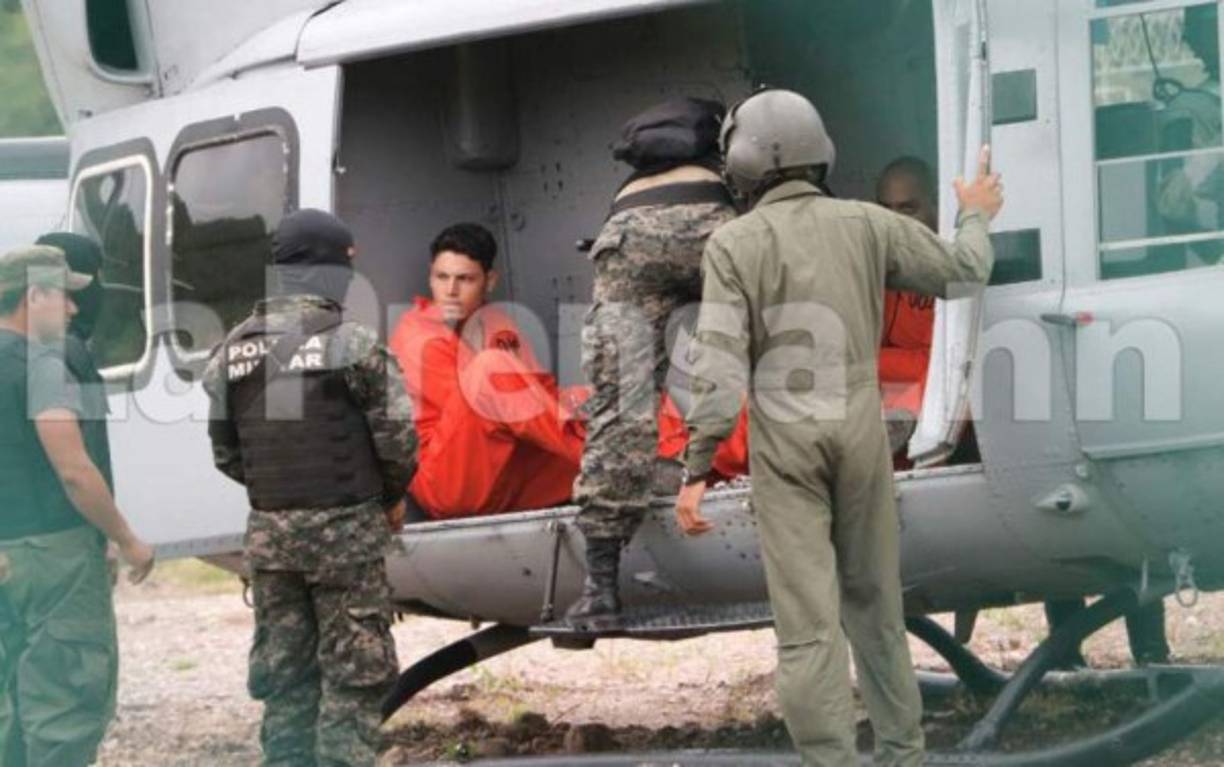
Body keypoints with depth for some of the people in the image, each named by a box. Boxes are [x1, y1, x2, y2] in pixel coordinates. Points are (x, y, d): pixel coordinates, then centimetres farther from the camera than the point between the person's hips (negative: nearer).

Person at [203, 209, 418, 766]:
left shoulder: (234, 350, 6)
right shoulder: (352, 346, -11)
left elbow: (224, 452, 9)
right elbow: (397, 438, -11)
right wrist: (392, 498, 7)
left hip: (268, 532, 5)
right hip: (345, 531, -5)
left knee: (282, 675, 12)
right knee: (352, 678, 0)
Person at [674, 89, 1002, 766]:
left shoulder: (733, 245, -8)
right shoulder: (866, 225, 1)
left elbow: (720, 364, -15)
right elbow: (962, 270, 13)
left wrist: (697, 471, -13)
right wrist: (977, 216, 35)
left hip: (784, 449, -3)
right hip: (860, 437, 3)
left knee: (808, 623, -5)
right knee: (873, 602, 18)